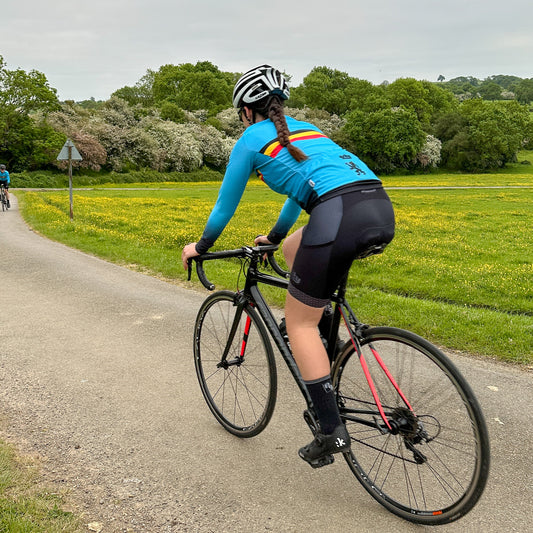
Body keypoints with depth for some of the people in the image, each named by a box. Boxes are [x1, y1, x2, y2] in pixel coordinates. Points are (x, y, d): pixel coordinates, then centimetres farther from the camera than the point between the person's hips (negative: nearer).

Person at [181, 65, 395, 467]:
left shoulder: (252, 138, 15)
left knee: (298, 321, 7)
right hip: (382, 209, 8)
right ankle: (316, 322, 28)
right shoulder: (304, 129, 34)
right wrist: (275, 237, 59)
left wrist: (200, 247, 39)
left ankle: (332, 431, 7)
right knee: (294, 247, 32)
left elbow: (226, 205, 22)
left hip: (341, 216, -7)